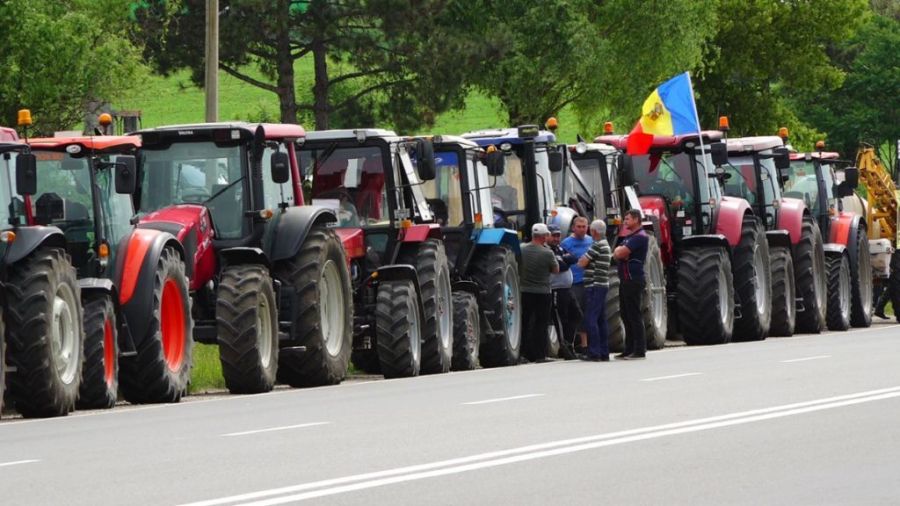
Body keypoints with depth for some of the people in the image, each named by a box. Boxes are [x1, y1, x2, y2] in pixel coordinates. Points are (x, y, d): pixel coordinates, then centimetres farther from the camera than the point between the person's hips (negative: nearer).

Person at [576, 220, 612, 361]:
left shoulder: (597, 246, -14)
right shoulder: (605, 245, 17)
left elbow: (582, 263, -13)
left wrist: (582, 259, 6)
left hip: (595, 286, -10)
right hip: (603, 285, 10)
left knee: (591, 319, -10)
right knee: (601, 320, 11)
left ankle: (594, 353, -13)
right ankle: (604, 353, 12)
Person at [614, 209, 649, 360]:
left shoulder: (640, 237, -11)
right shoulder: (628, 237, 20)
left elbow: (621, 253, -18)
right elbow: (616, 254, 13)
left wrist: (620, 251, 3)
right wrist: (620, 251, -7)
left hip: (634, 280, -10)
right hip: (625, 280, 10)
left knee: (634, 316, -8)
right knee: (626, 316, 11)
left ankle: (639, 350, -7)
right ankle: (629, 350, 15)